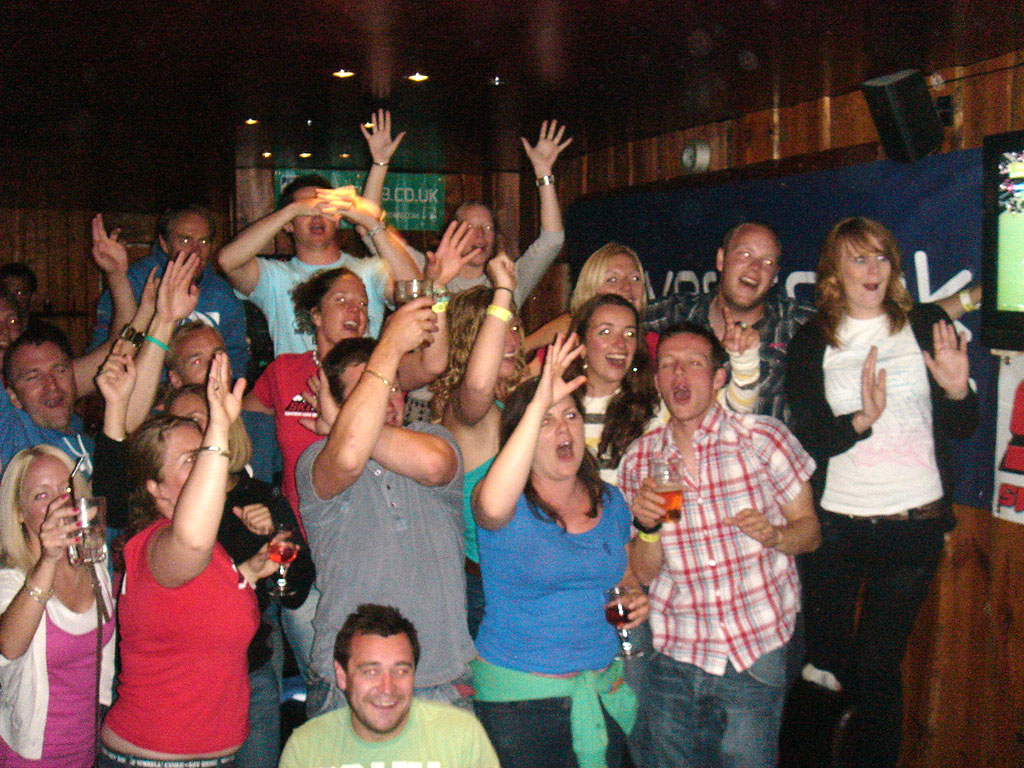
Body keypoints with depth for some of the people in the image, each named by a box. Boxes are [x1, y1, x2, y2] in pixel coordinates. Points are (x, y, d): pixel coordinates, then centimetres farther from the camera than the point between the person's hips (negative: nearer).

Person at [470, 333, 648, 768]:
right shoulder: (511, 506, -12)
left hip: (603, 691, 5)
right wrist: (539, 404, -38)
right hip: (518, 697, -5)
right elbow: (493, 506, -39)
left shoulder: (609, 502, 6)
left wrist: (638, 602, -1)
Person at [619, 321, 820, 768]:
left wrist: (774, 534, -20)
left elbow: (809, 530, 1)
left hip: (755, 651, -2)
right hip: (672, 653, 2)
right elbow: (645, 572, 5)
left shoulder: (763, 439, -6)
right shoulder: (638, 461, 2)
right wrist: (647, 527, -15)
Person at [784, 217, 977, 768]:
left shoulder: (925, 326, 4)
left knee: (878, 668, 4)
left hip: (915, 521, 0)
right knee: (825, 659, 8)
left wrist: (957, 392, -16)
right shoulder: (810, 343, 3)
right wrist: (862, 419, -22)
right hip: (836, 524, 0)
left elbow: (961, 428, 5)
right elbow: (807, 439, -5)